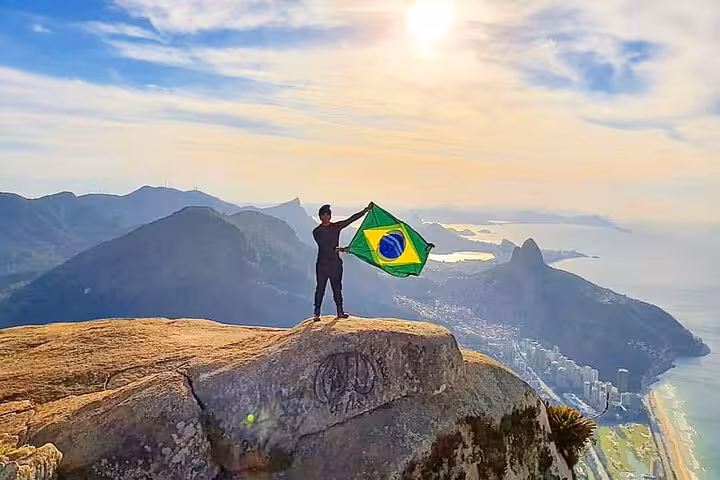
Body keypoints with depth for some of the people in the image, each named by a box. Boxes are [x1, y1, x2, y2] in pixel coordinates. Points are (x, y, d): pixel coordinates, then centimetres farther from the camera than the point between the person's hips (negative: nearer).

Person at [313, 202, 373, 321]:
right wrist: (336, 249, -28)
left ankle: (340, 312, 14)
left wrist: (366, 210, -3)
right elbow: (323, 246, -16)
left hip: (335, 263, 3)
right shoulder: (317, 232, -3)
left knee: (337, 288, 8)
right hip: (322, 264, -3)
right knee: (320, 288, -2)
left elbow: (351, 219, 3)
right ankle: (316, 313, 3)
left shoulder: (336, 226, 7)